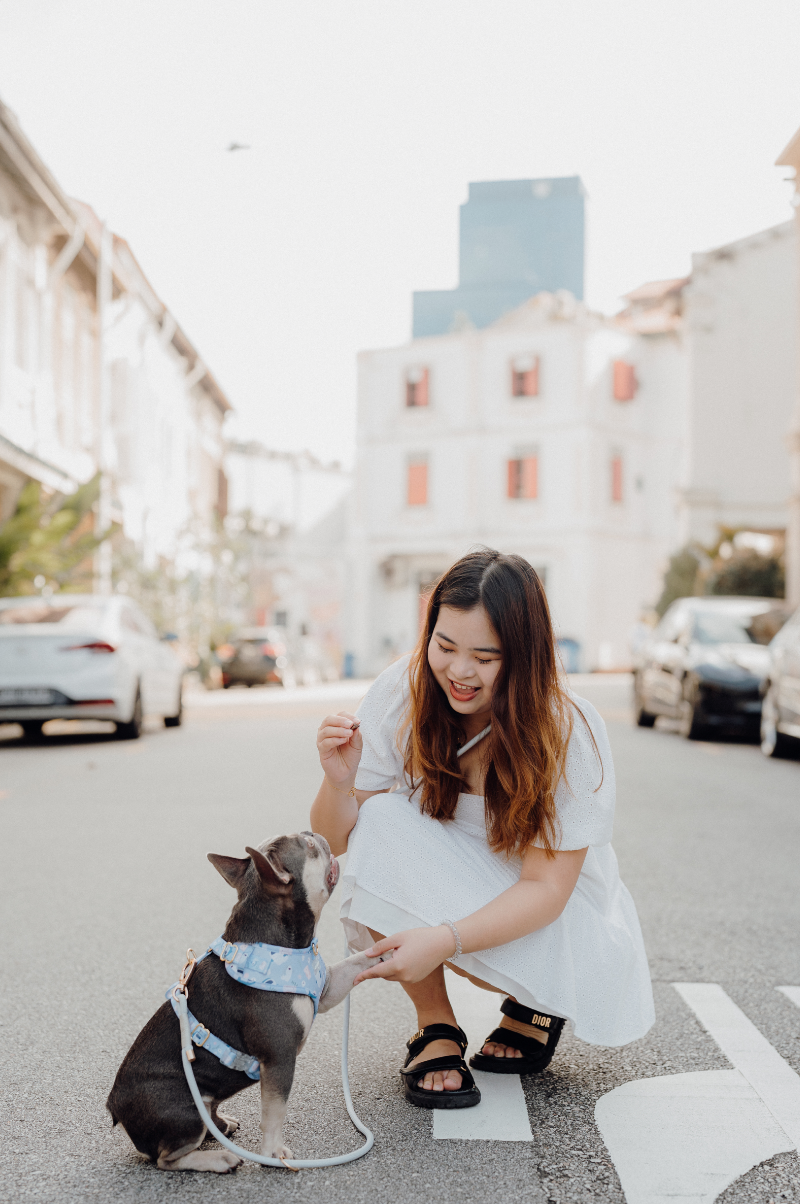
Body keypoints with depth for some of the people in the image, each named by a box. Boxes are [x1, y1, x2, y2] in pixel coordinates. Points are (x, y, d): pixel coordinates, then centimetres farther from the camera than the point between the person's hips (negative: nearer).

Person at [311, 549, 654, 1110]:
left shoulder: (569, 732, -25)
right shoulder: (402, 691, -20)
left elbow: (546, 889, -26)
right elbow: (336, 838, -16)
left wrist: (444, 940, -42)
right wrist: (338, 782, -39)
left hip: (550, 912, -1)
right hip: (439, 885, 2)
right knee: (384, 818, -28)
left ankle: (537, 1005, 6)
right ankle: (436, 1028, -13)